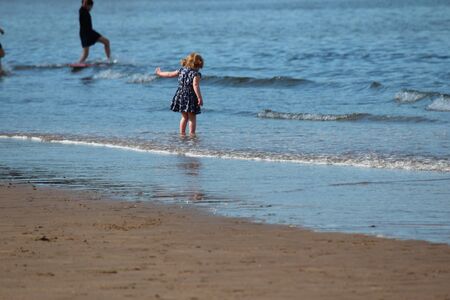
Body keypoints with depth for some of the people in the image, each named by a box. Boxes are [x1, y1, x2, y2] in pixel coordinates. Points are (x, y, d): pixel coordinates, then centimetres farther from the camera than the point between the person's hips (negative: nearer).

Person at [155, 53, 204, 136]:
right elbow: (195, 86, -25)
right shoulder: (196, 74, -13)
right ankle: (192, 134, -4)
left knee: (184, 117, 18)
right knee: (192, 118, 2)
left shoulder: (182, 70, 4)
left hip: (180, 96, 6)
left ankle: (182, 133, 19)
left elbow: (170, 74, 13)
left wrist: (160, 73, 30)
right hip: (190, 98, -6)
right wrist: (200, 98, -26)